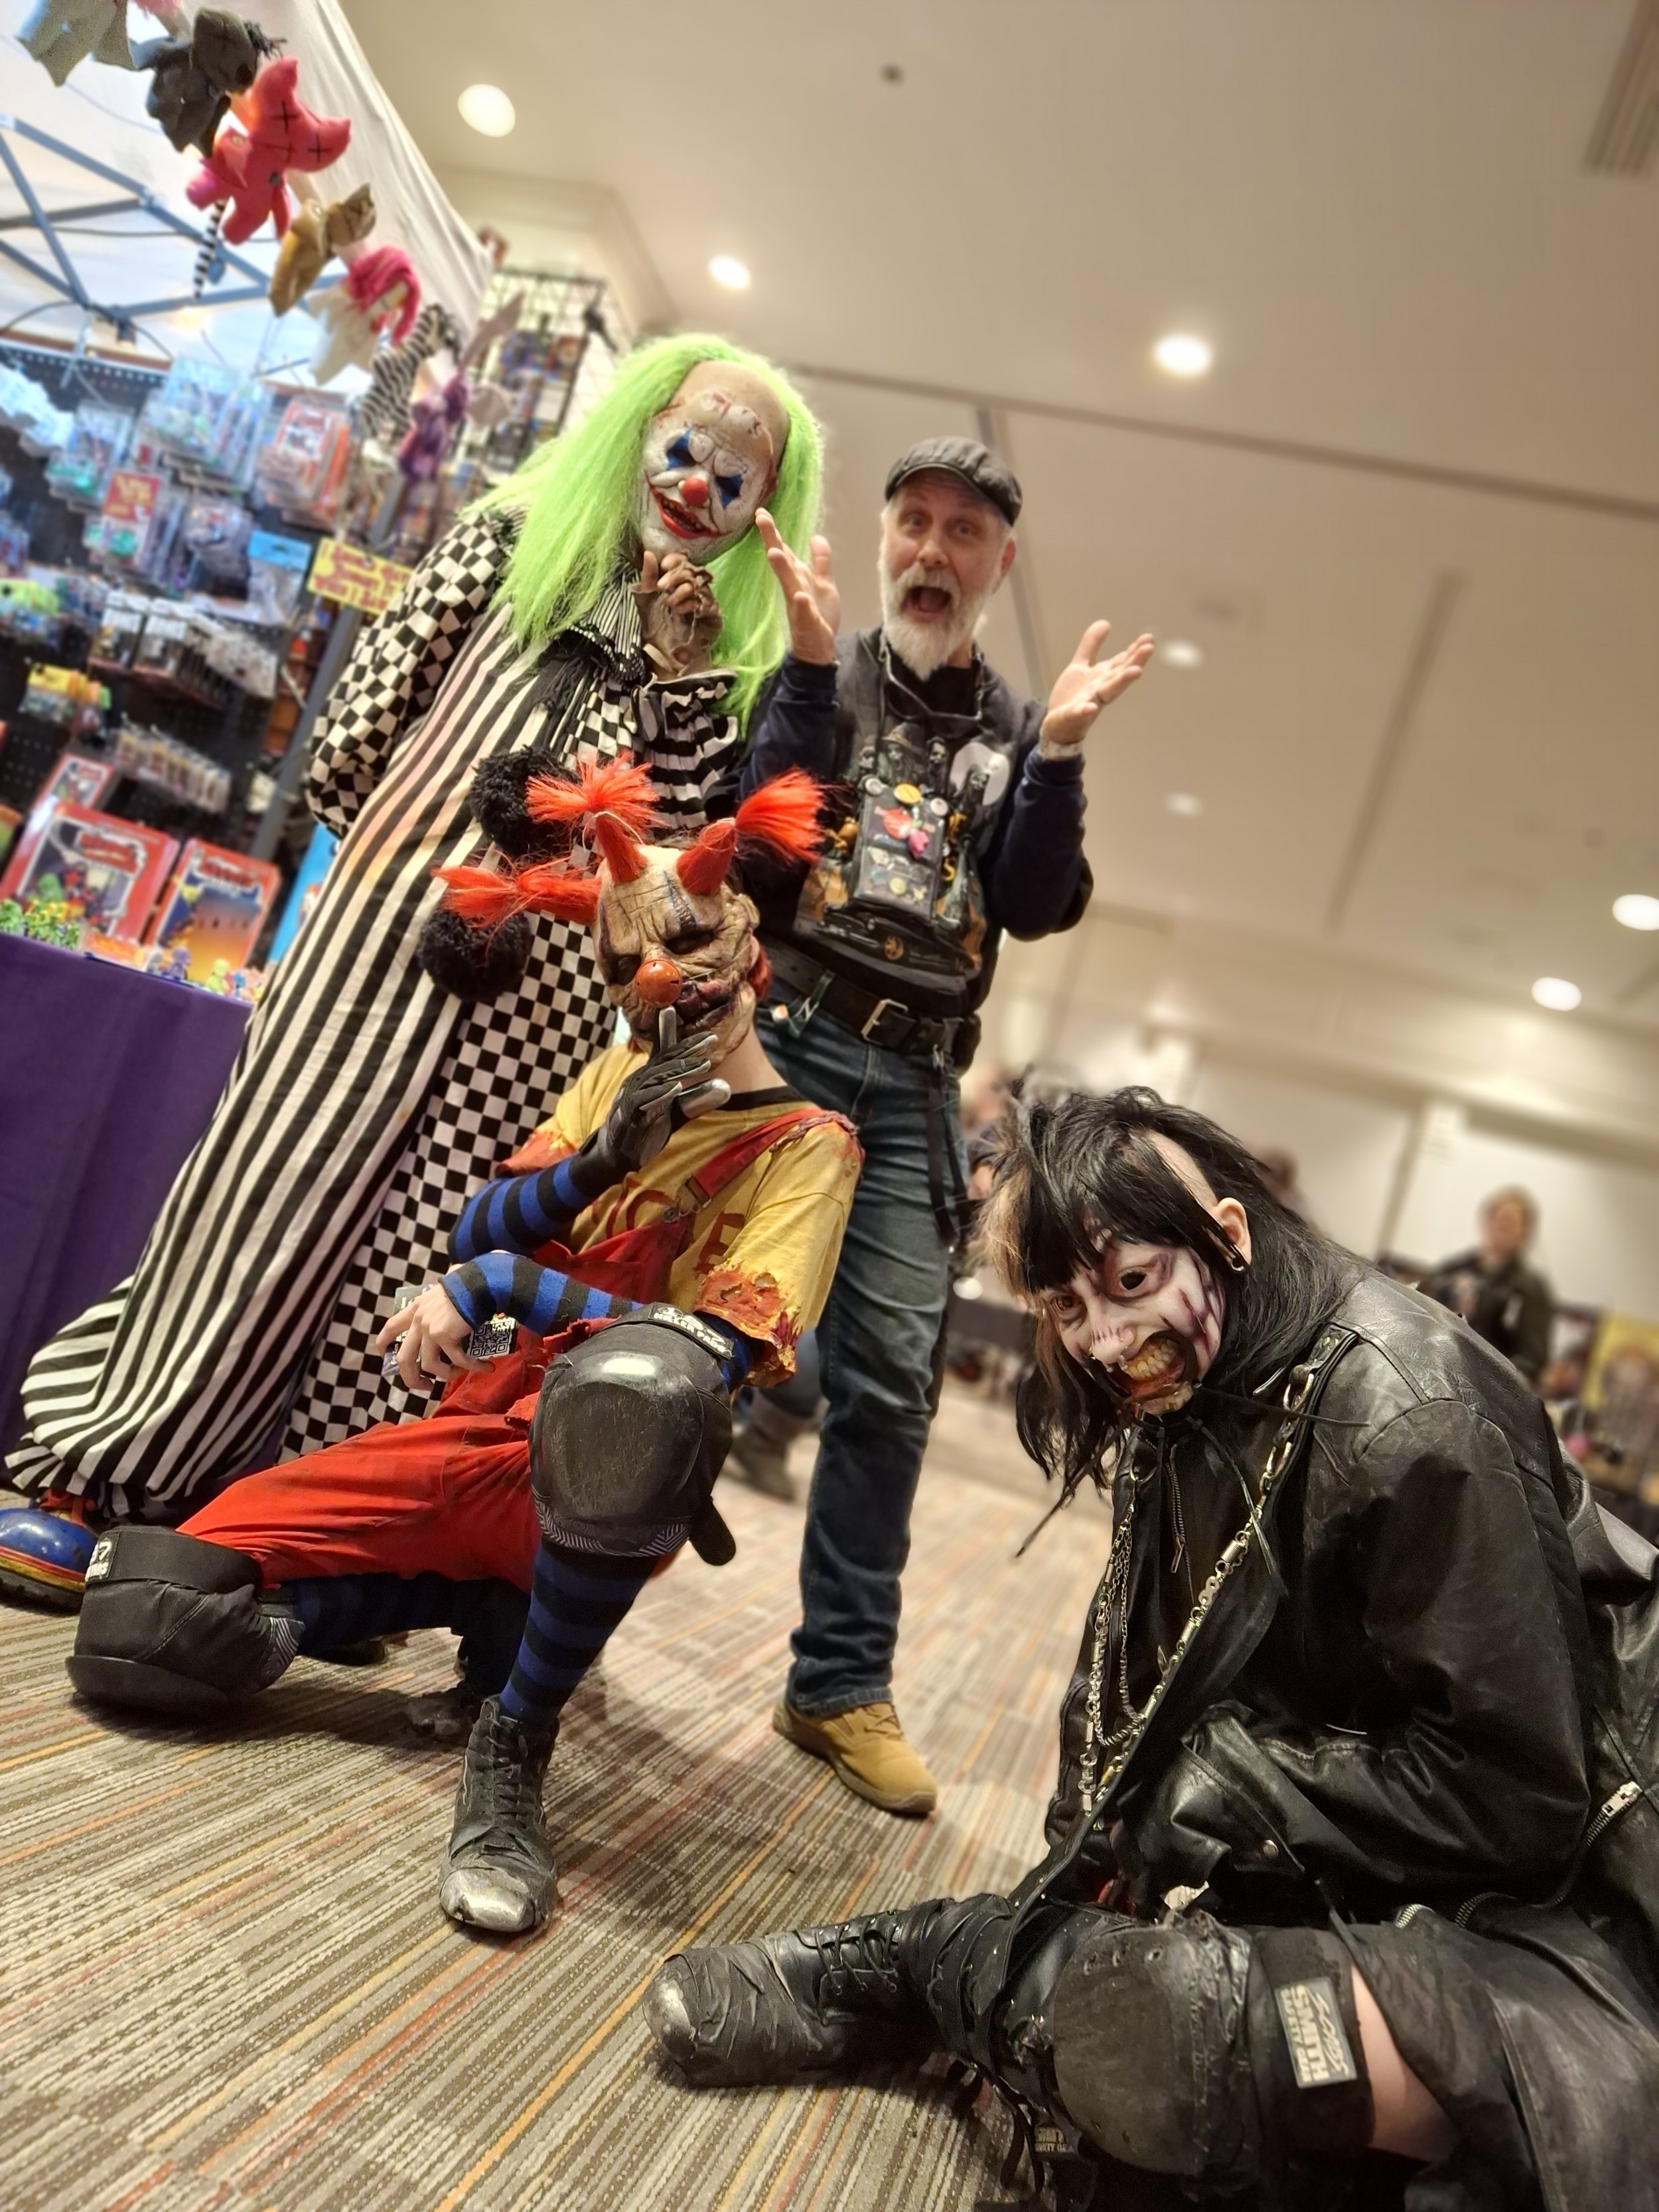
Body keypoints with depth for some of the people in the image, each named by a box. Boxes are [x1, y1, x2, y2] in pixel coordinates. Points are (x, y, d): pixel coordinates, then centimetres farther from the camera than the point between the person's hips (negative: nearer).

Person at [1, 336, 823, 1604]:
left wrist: (687, 674, -5)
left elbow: (688, 840, 0)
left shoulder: (728, 655, 15)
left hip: (539, 989, 1)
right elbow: (354, 742, 9)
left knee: (418, 1240, 1)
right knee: (267, 1183, -1)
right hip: (392, 922, -1)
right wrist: (425, 835, 7)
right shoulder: (513, 537, 11)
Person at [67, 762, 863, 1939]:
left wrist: (505, 1284, -20)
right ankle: (492, 1604, 10)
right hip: (474, 1438, 6)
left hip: (588, 1468, -5)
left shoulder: (806, 1146, -6)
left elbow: (724, 1354, -20)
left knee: (649, 1386, -44)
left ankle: (515, 1745, -20)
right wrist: (600, 1162, -13)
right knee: (132, 1626, -8)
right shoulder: (620, 1070, 12)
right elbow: (478, 1233, 6)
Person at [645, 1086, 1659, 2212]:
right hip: (1330, 1883, 7)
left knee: (1151, 2033, -26)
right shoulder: (1190, 1403, 1)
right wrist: (1097, 1858, -3)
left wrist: (1222, 1784, -16)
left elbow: (1514, 1794, -21)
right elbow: (1142, 1659, 10)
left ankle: (928, 1958, -4)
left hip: (1531, 1921, -7)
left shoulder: (1412, 1422, -25)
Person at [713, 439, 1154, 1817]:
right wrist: (811, 670, -14)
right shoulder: (816, 671, 8)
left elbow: (1037, 907, 2)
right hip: (772, 1031, -2)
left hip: (912, 1083, 3)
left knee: (892, 1379, 1)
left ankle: (843, 1683, 12)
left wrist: (1059, 750, -8)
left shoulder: (1016, 734, 15)